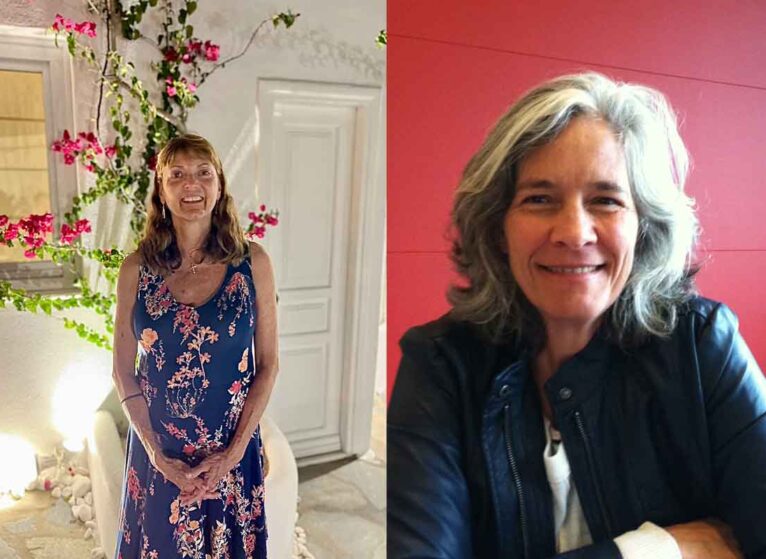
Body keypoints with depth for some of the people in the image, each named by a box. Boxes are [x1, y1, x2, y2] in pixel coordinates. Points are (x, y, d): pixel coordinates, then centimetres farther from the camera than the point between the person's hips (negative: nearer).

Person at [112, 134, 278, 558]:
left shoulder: (253, 262, -7)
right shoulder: (137, 269, -5)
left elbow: (267, 365, -5)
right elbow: (123, 372, 0)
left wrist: (232, 453, -10)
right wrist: (157, 455, -8)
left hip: (233, 452, 0)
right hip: (156, 453, 1)